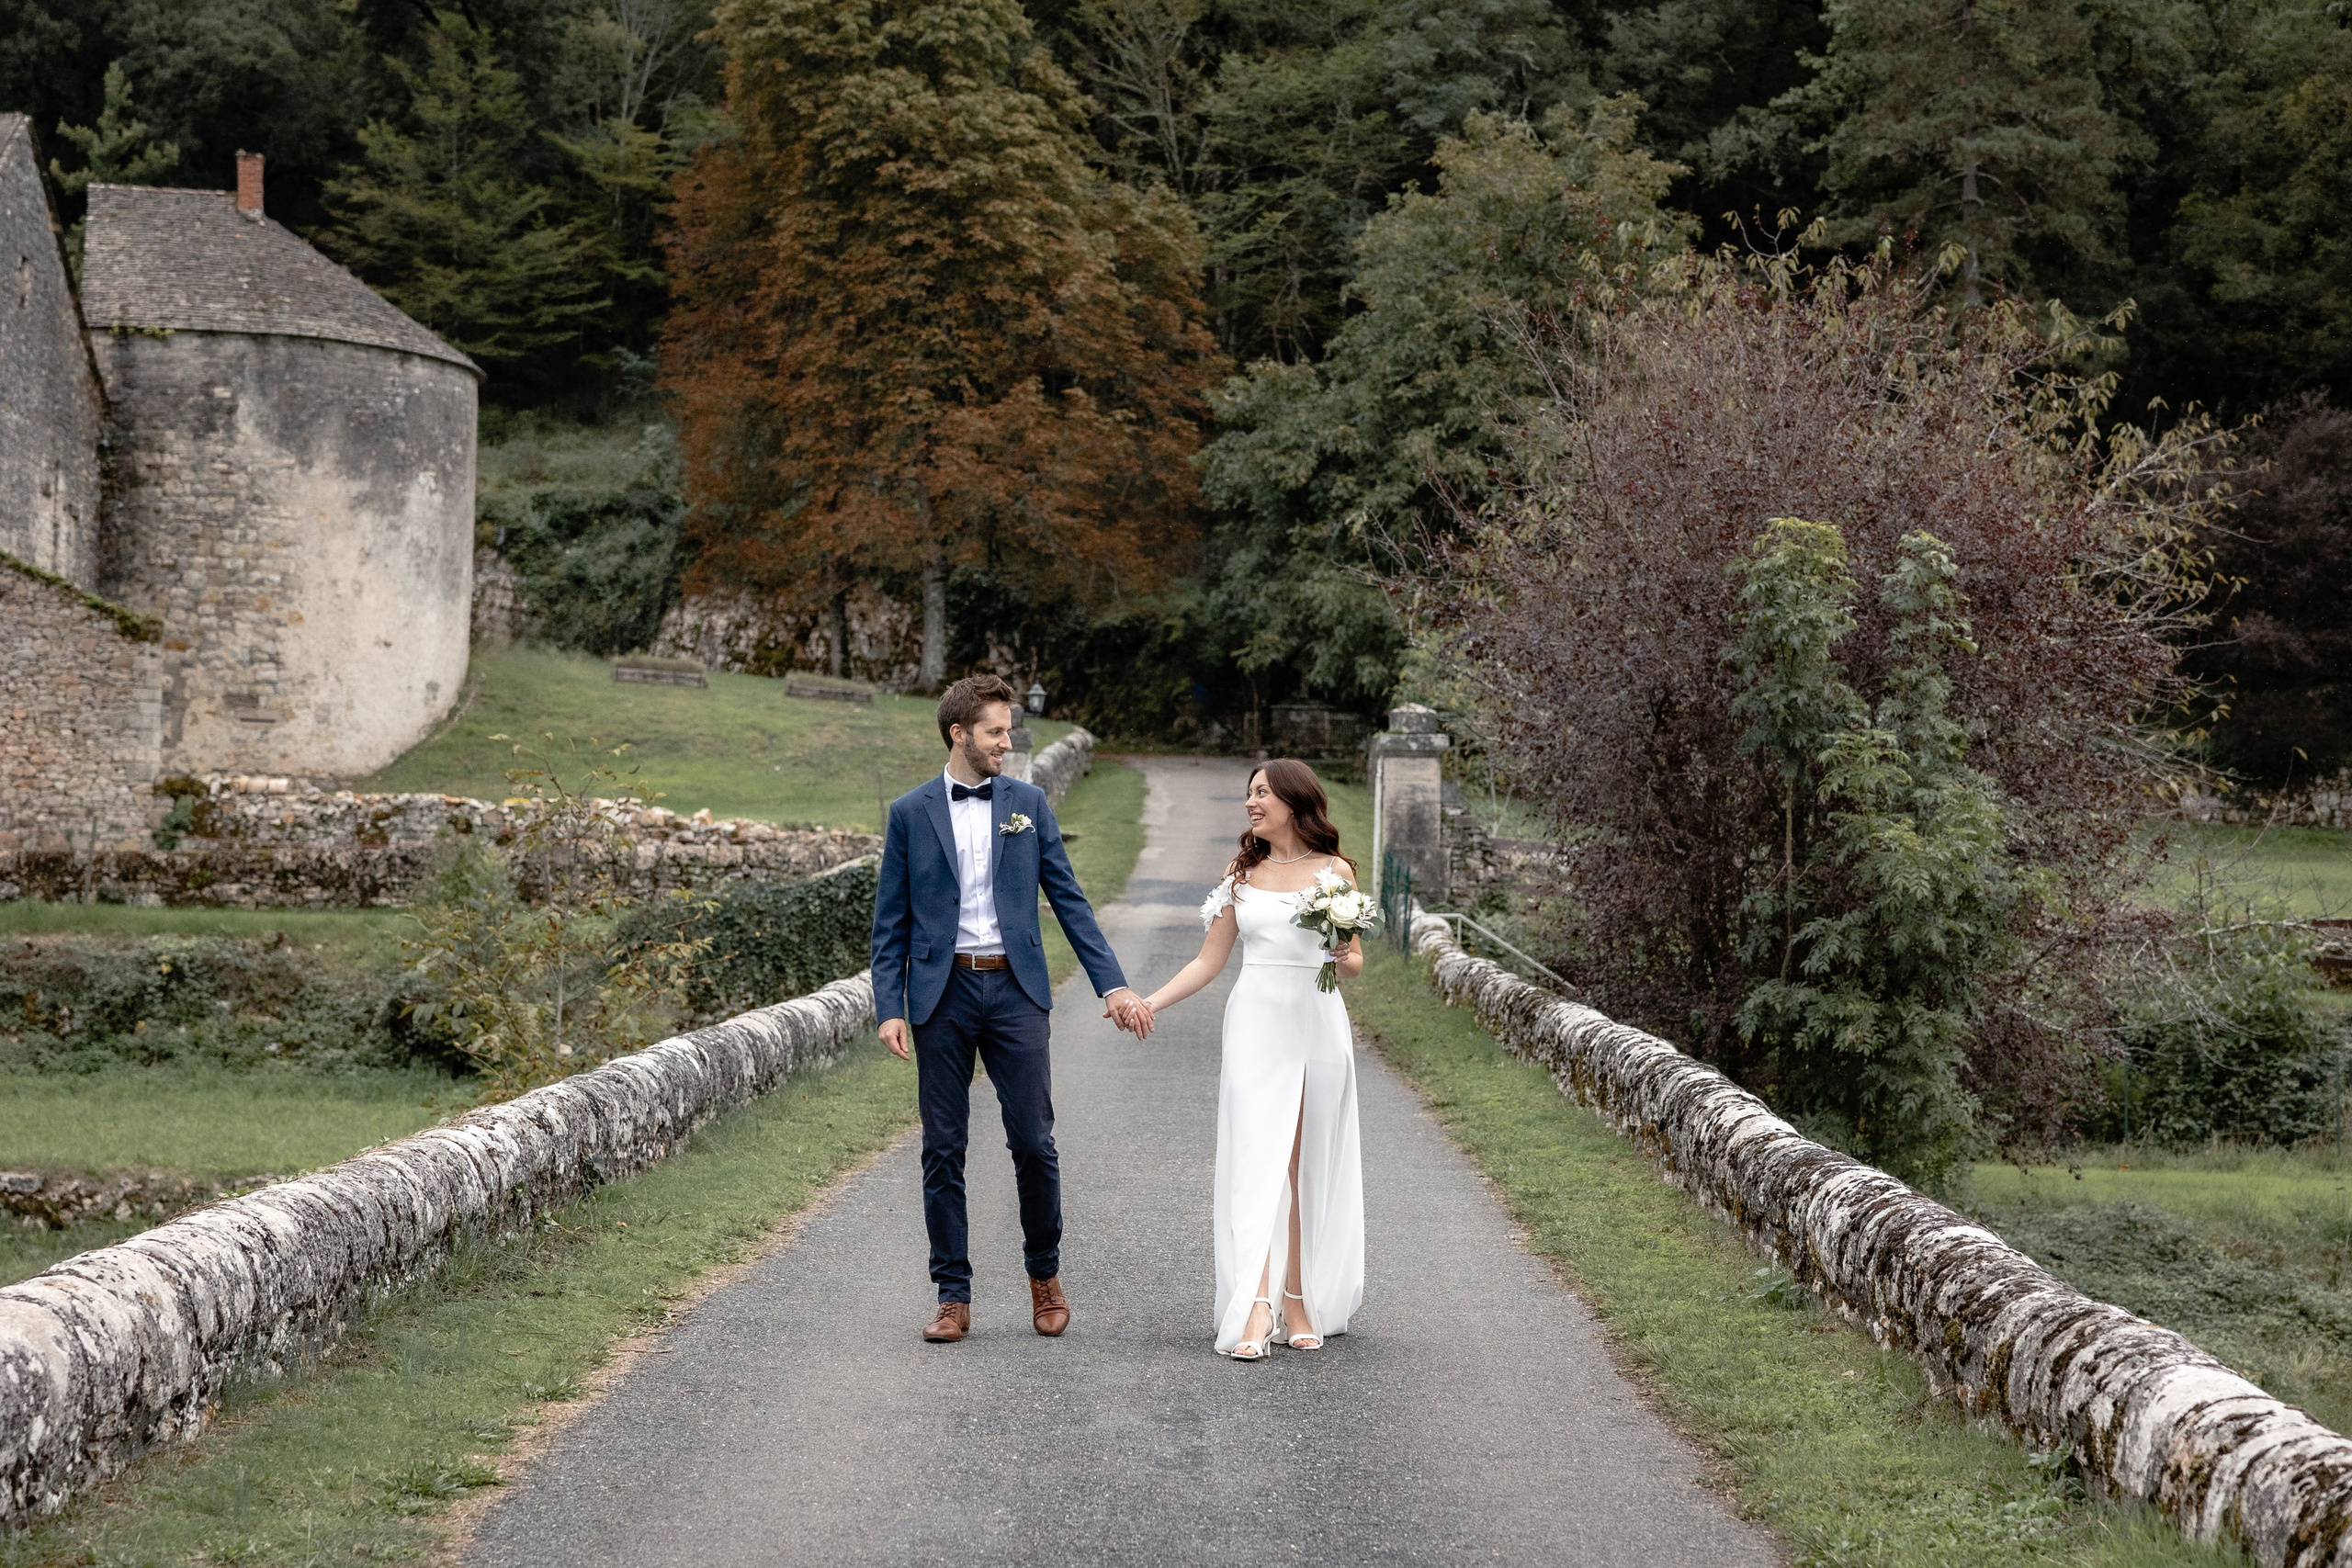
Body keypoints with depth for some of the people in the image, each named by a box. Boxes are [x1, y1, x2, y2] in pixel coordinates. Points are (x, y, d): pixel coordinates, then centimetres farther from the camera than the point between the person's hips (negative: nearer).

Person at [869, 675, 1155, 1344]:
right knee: (943, 1150, 2)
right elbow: (891, 922, 4)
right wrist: (889, 1007, -6)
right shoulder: (910, 813, 4)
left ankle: (1045, 1275, 19)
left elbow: (1069, 900, 7)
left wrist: (1113, 984, -1)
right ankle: (953, 1297, 10)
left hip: (1015, 989, 1)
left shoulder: (1028, 803, 7)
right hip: (942, 994, 0)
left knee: (1033, 1142, -2)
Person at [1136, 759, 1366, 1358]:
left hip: (1318, 1026, -1)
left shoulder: (1335, 871, 5)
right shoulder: (1242, 873, 11)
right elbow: (1210, 960, 11)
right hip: (1257, 1027, 1)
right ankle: (1256, 1311, -19)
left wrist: (1343, 960, -15)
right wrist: (1152, 1001, 0)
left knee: (1307, 1168, 3)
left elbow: (1355, 962, 8)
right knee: (1256, 1162, -10)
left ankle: (1300, 1303, 11)